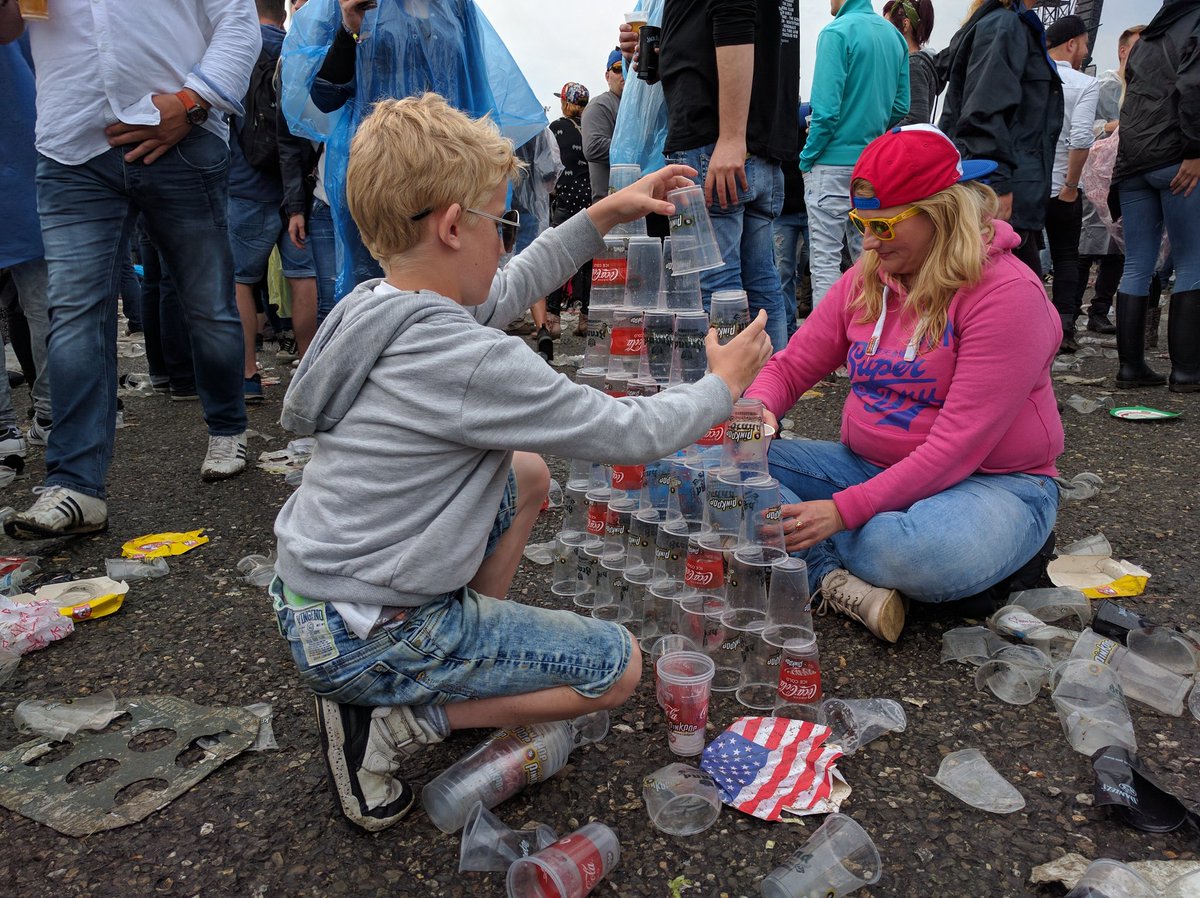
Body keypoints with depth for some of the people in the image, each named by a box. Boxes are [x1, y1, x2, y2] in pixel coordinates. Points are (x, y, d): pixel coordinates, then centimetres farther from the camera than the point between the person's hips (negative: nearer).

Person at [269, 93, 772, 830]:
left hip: (314, 592, 9)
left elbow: (505, 292, 16)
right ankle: (388, 722, -2)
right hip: (364, 641, -9)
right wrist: (724, 385, 1)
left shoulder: (372, 307, -1)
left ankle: (469, 659, 20)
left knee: (527, 473, 19)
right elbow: (631, 434, -17)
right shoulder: (475, 363, -28)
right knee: (618, 666, 1)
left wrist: (602, 217, 16)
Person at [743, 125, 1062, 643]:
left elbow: (958, 446, -23)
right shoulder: (865, 279, 4)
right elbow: (790, 367, 7)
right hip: (870, 466, 6)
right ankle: (837, 579, -24)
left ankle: (820, 569, -10)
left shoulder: (1007, 293, -18)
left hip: (991, 481, -5)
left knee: (924, 554, -42)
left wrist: (846, 510, -28)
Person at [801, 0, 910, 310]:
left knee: (825, 259, -4)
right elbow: (901, 105, 13)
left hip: (834, 162, -7)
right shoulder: (894, 35, 11)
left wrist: (807, 157, -7)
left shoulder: (837, 32, -11)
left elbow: (826, 108, -17)